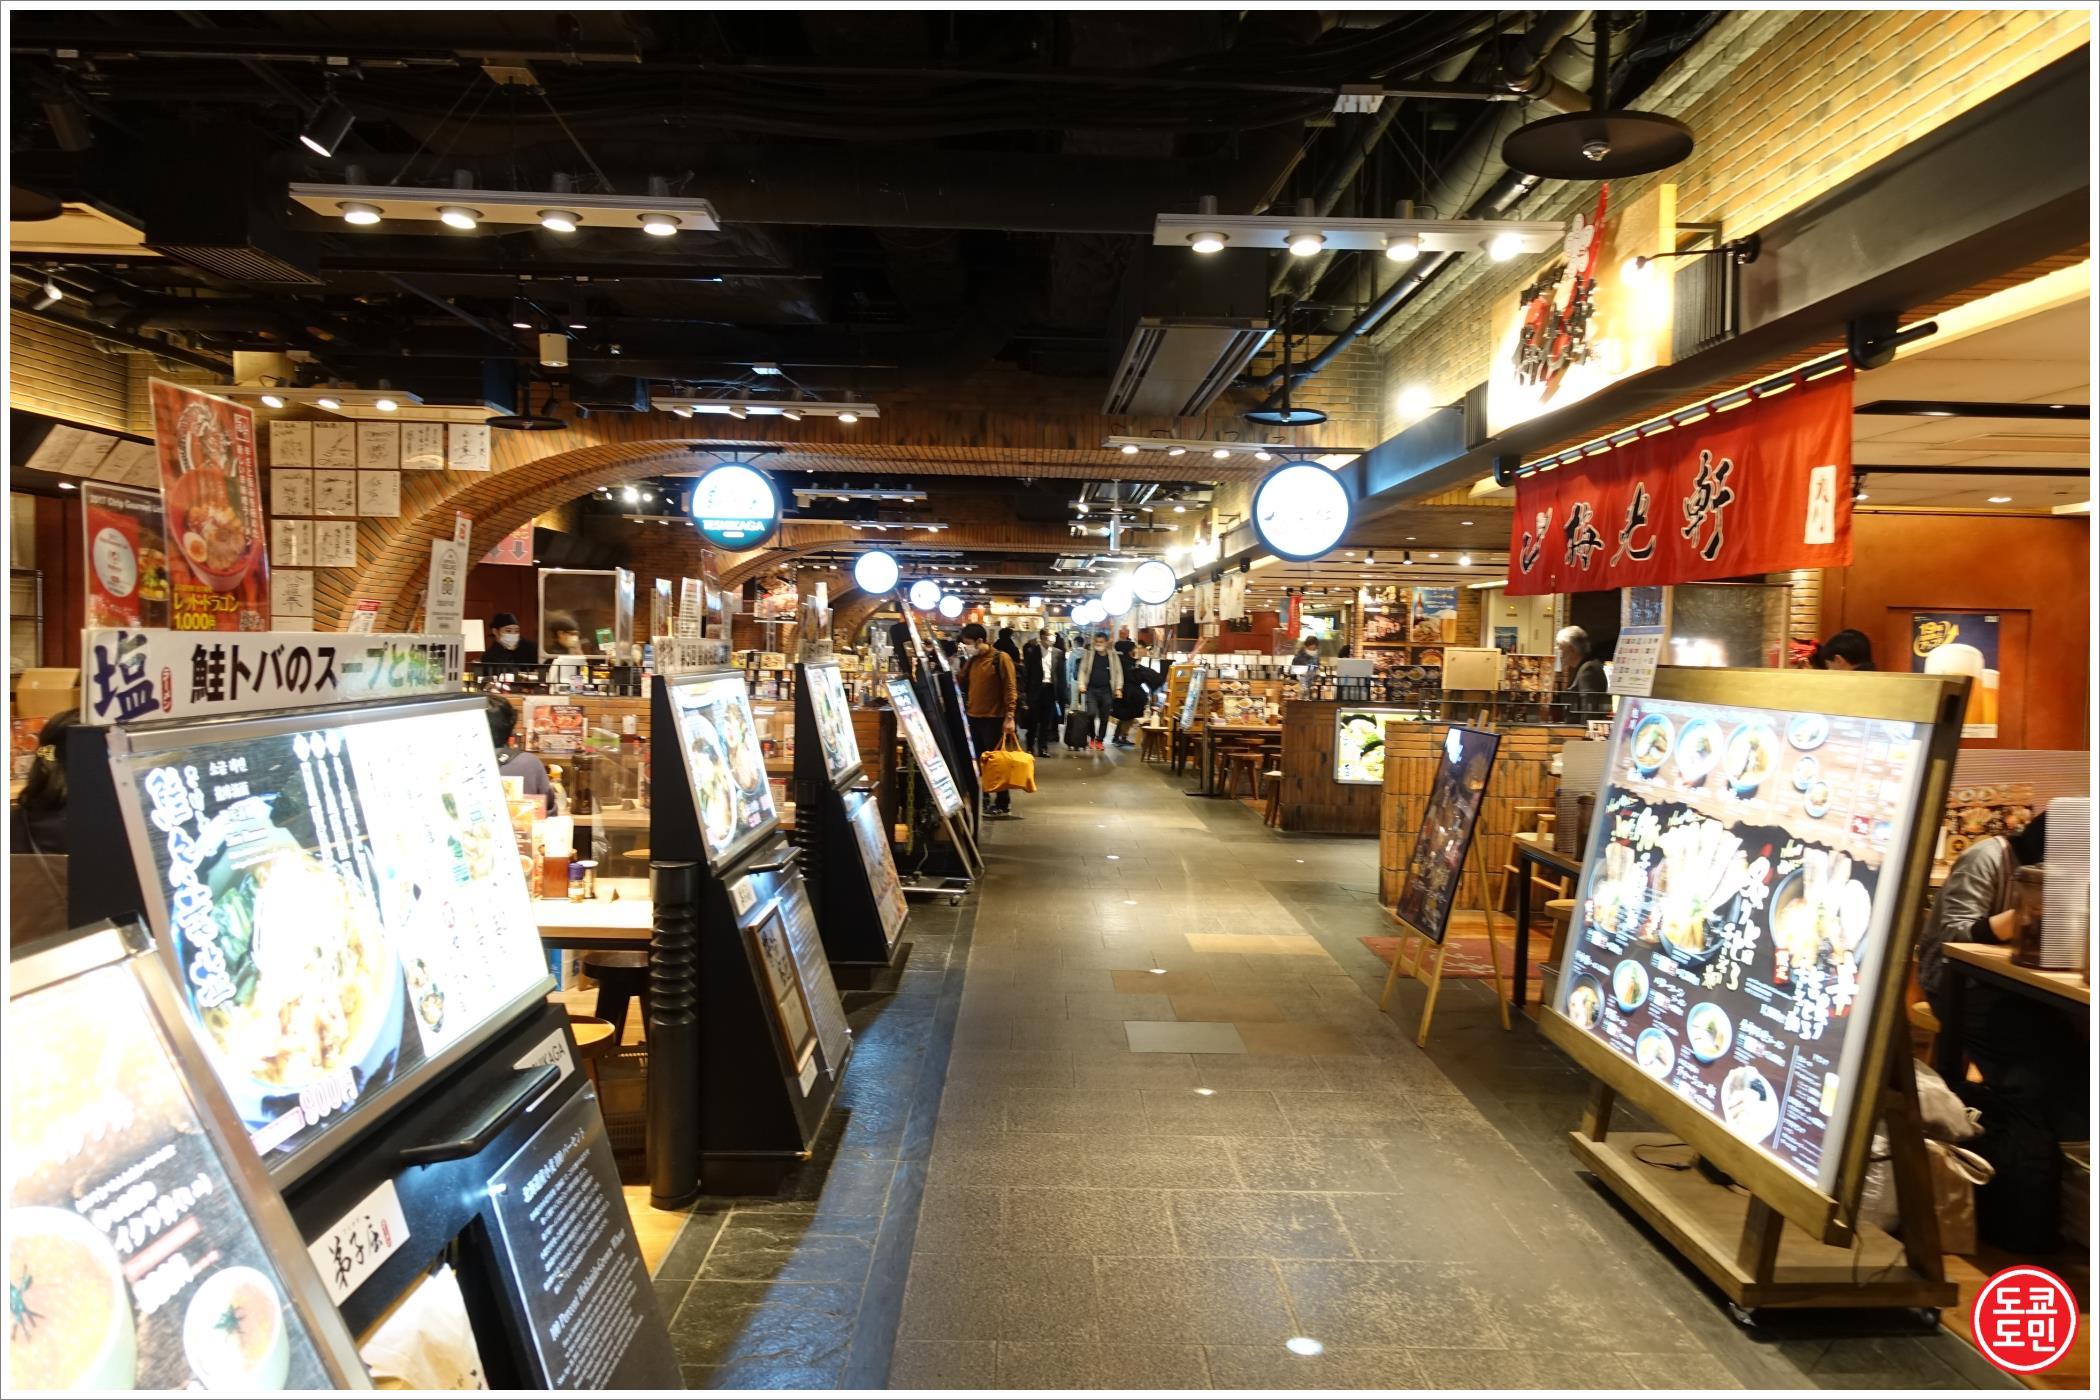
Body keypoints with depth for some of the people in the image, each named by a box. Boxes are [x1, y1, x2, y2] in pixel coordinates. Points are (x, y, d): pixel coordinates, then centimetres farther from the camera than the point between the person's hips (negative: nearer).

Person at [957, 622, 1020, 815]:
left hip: (994, 719, -6)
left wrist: (1009, 717, -16)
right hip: (973, 718, 6)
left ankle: (1003, 804, 7)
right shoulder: (971, 661, 12)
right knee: (979, 761, 10)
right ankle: (983, 798, 21)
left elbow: (1010, 689, -12)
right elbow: (964, 687, 18)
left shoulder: (1001, 658, -8)